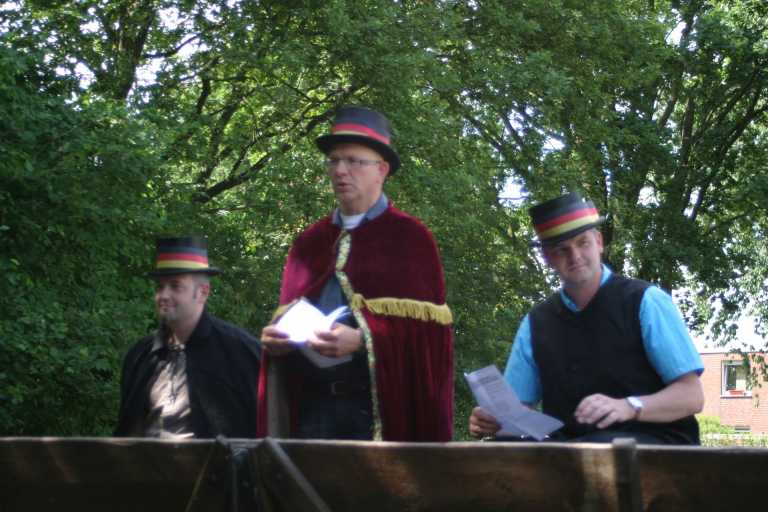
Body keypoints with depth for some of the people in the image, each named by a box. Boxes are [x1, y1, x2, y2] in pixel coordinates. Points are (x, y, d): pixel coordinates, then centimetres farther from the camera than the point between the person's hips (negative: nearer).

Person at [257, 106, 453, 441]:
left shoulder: (410, 238, 2)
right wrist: (277, 338, -2)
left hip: (380, 405, -4)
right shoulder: (309, 243, 16)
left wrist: (363, 340, -19)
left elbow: (427, 326, -6)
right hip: (312, 405, 4)